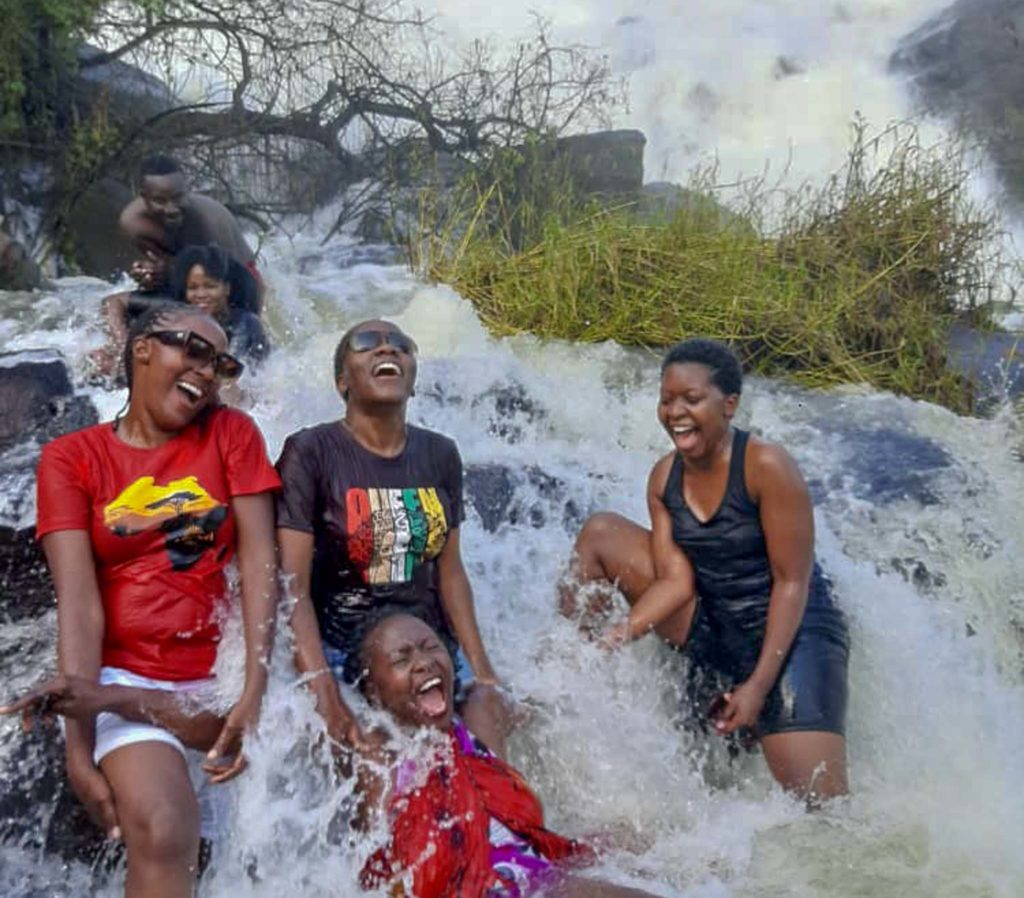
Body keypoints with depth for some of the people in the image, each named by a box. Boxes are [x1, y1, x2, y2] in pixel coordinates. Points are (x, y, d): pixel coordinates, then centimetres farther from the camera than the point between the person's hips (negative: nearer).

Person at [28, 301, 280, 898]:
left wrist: (255, 693, -16)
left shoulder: (232, 433, 7)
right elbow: (79, 603, -6)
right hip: (128, 676, -2)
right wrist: (79, 743, -15)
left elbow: (259, 562, -4)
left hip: (224, 672, 3)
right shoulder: (71, 457, 4)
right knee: (162, 837, -28)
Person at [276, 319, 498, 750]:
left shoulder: (440, 455, 6)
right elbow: (293, 586, -13)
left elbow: (449, 570, 11)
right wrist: (326, 694, -22)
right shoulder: (310, 452, -8)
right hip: (339, 652, -4)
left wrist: (482, 670, 5)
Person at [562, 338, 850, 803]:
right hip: (712, 631, 6)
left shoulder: (765, 465, -20)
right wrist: (622, 632, -21)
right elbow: (676, 580, -4)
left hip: (792, 632, -6)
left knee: (821, 808, -18)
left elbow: (792, 582, -18)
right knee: (600, 534, -2)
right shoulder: (664, 478, -2)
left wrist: (759, 684, -21)